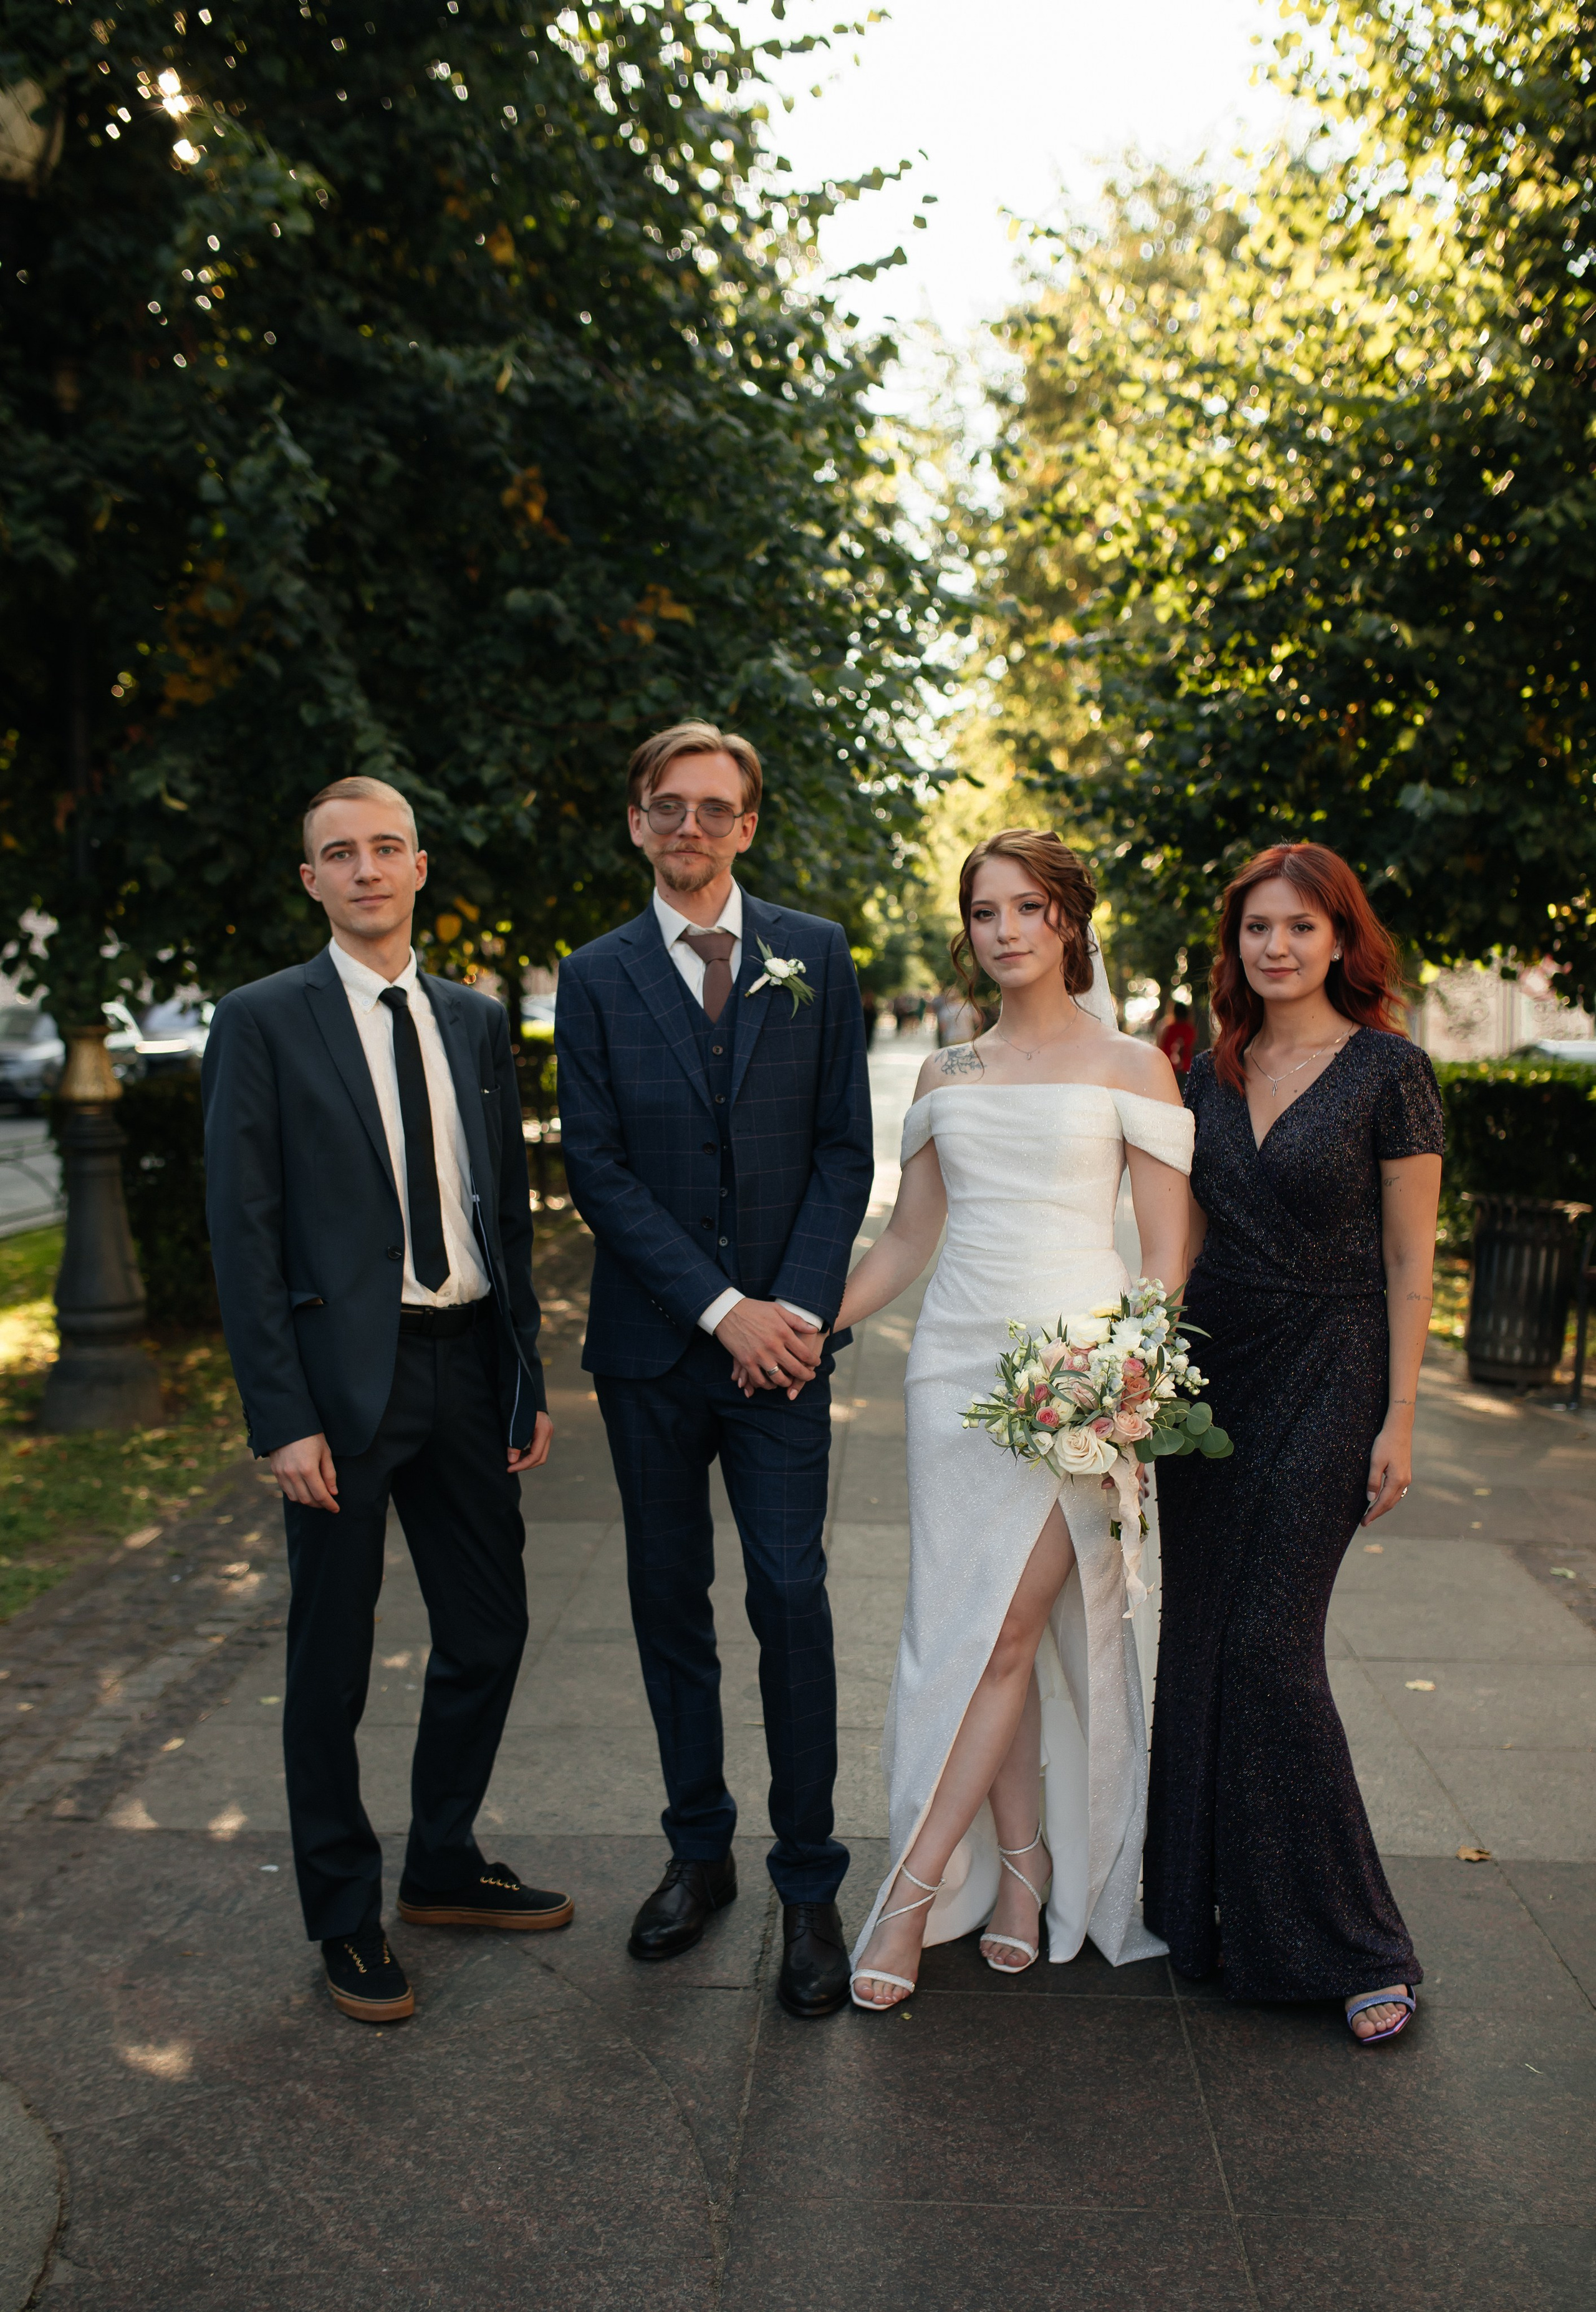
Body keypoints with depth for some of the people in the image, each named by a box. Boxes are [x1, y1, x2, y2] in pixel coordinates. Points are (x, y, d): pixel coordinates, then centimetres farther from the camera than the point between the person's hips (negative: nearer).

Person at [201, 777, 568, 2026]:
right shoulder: (263, 1021, -5)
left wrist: (528, 1377, 8)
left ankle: (444, 1866, 35)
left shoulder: (476, 1021, 10)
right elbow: (242, 1232, -9)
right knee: (332, 1663, 8)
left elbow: (509, 1209, 12)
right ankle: (346, 1914, 26)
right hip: (345, 1376, -5)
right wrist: (283, 1418, -14)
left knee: (488, 1633, 14)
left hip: (469, 1368, 5)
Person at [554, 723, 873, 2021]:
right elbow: (596, 1167, -4)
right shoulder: (597, 978, 4)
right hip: (653, 1343, 1)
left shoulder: (816, 956, 5)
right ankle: (699, 1851, 27)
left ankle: (811, 1885, 10)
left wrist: (800, 1306, -10)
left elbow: (845, 1148, 2)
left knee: (792, 1596, -4)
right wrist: (720, 1307, -11)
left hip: (783, 1332, -1)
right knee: (670, 1599, 10)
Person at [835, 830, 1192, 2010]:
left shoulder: (1131, 1065, 1)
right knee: (973, 1629, 4)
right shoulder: (944, 1076, 12)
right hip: (958, 1361, 4)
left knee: (1012, 1630, -7)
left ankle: (914, 1889, 3)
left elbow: (1168, 1250, -1)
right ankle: (1020, 1867, 20)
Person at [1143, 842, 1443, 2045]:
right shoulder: (1212, 1073, 8)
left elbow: (1410, 1260, -7)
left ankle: (1352, 1944, 10)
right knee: (1198, 1640, 8)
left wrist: (1399, 1421, -9)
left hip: (1325, 1381, -5)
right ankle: (1203, 1904, 25)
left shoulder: (1389, 1069, -7)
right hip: (1208, 1371, 5)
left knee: (1271, 1644, -7)